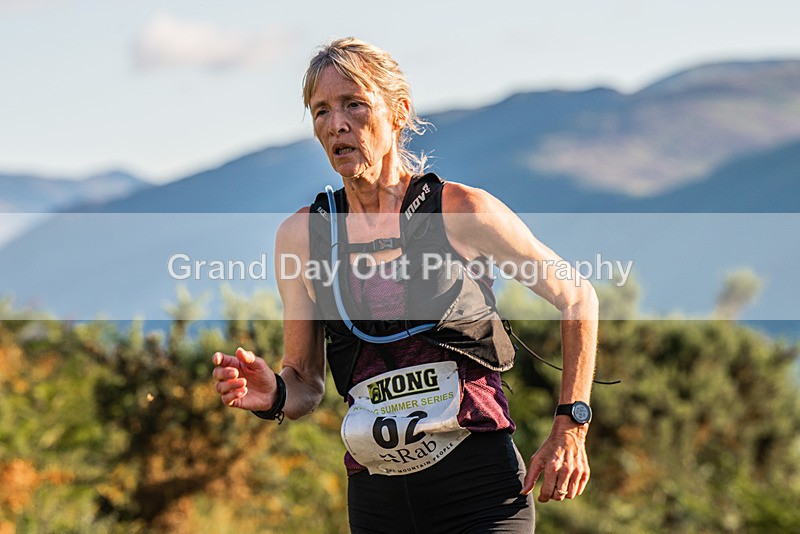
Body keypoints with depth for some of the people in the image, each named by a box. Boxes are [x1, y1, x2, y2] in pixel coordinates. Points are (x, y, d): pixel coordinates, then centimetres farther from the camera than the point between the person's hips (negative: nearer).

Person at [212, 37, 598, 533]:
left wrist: (570, 427, 4)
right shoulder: (300, 236, 6)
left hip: (481, 491, -3)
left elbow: (577, 298, 8)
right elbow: (307, 381, 12)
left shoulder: (462, 211, -3)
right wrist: (273, 395, -11)